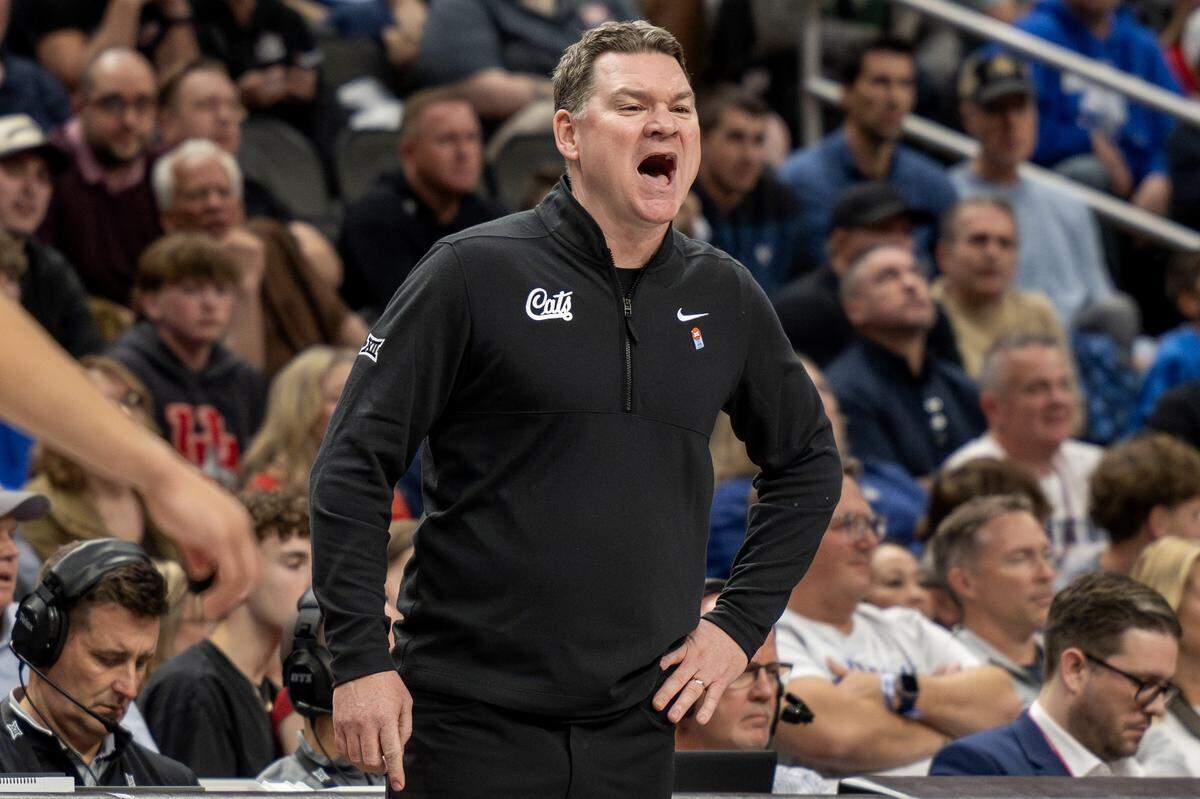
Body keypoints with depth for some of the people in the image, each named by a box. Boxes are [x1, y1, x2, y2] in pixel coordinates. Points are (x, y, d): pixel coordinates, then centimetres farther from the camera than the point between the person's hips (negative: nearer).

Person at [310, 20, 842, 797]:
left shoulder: (724, 295, 9)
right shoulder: (477, 271, -5)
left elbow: (809, 462, 23)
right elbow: (354, 464, -5)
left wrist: (741, 622, 12)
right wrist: (360, 659, -11)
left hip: (635, 728, 4)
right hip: (471, 723, -4)